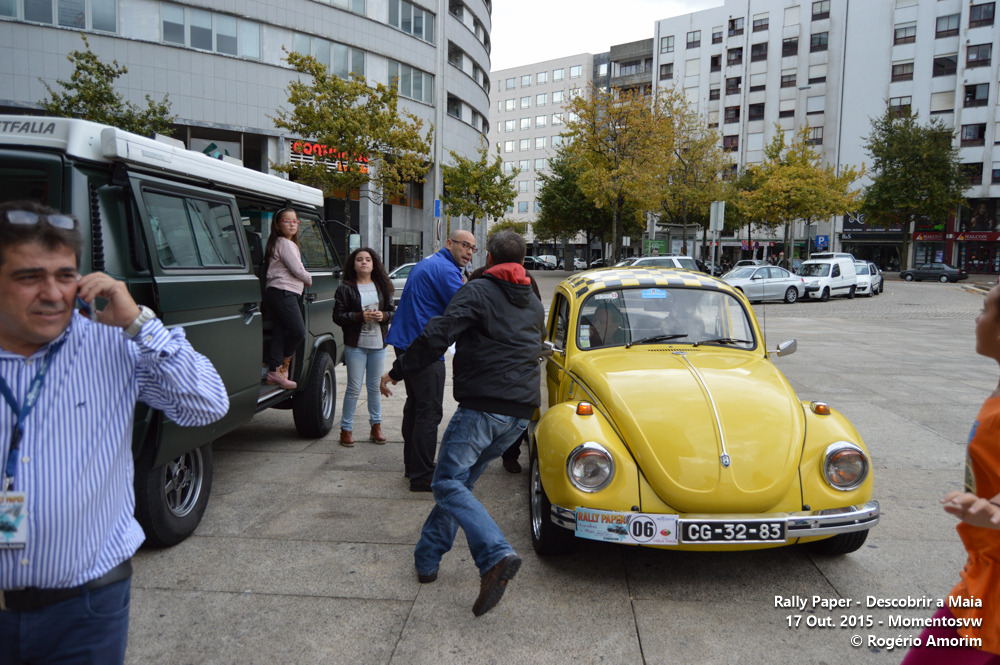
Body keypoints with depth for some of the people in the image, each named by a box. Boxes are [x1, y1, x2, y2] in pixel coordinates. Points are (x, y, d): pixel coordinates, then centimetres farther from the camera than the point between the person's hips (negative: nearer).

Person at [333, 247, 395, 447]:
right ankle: (346, 428, 10)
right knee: (354, 388, -2)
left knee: (375, 387, 11)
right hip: (355, 345, -3)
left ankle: (376, 425, 24)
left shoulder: (382, 287, 10)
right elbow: (338, 316, -7)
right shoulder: (345, 289, -2)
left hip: (378, 344, 3)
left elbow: (392, 311, 12)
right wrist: (360, 316, -19)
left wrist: (383, 316, -10)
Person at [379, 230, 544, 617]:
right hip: (521, 412, 8)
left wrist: (397, 371, -4)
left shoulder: (477, 292, -3)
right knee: (461, 480, 18)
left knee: (448, 484, -4)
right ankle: (427, 559, 23)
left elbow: (437, 336, -13)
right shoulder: (534, 304, 18)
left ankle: (496, 557, -21)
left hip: (483, 406, -7)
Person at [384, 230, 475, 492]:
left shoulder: (426, 264, 20)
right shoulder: (445, 269, -13)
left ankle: (412, 465, 30)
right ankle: (422, 476, -4)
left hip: (406, 344, 11)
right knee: (429, 411, -7)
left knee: (415, 406, 19)